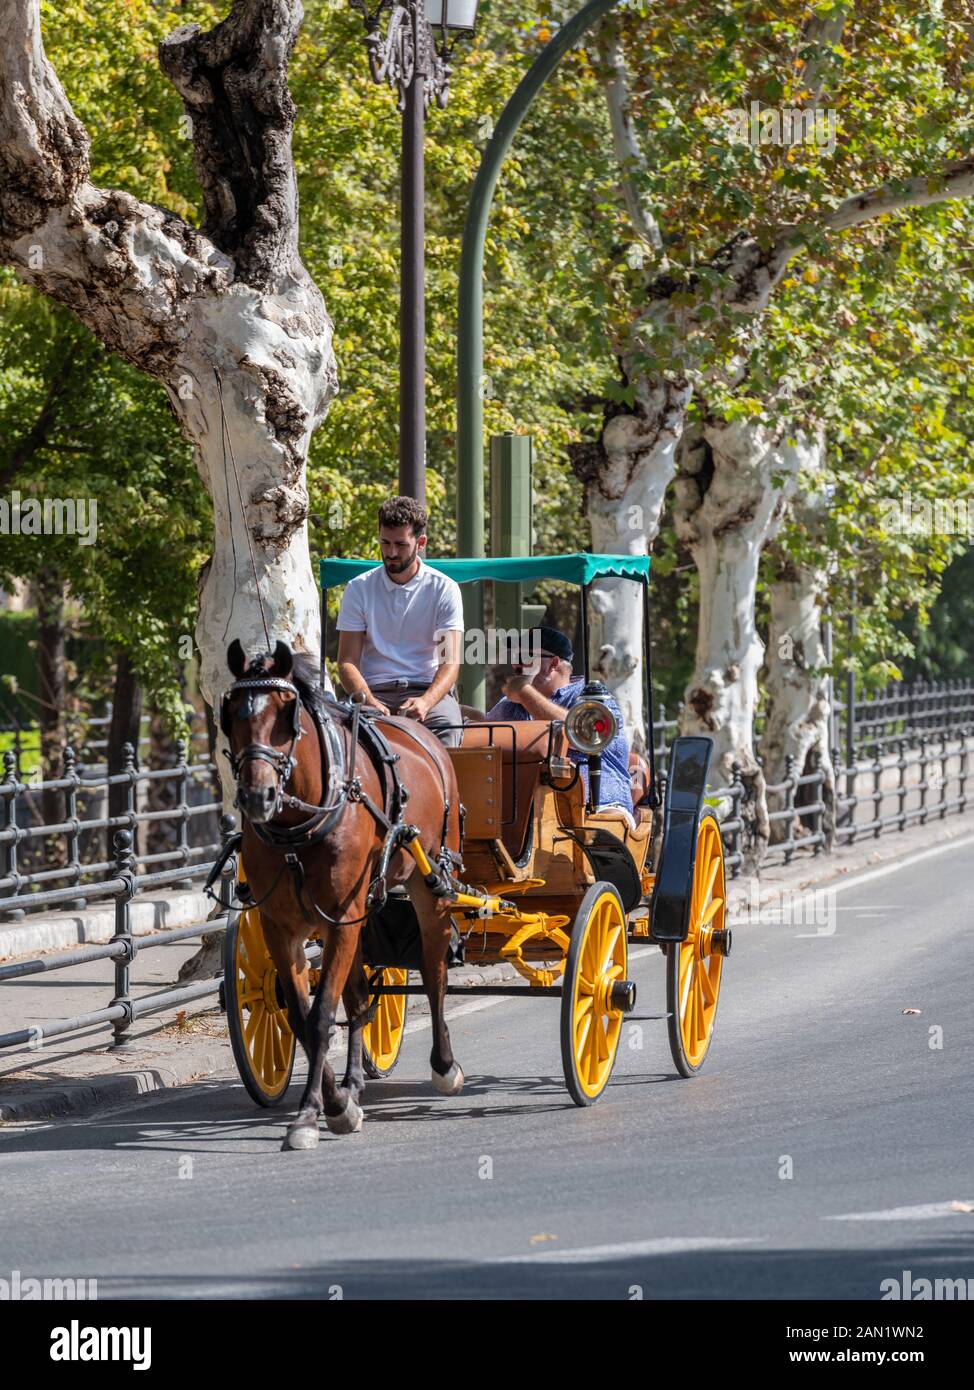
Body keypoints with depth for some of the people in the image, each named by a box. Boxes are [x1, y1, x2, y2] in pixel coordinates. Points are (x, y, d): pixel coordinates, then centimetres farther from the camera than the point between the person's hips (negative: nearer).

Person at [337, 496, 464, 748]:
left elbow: (450, 662, -5)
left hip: (429, 689, -1)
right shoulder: (358, 589, 8)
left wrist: (425, 702, -26)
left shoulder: (444, 590, 4)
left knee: (446, 724, -35)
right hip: (374, 691, 1)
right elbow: (347, 661, 2)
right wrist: (369, 702, -20)